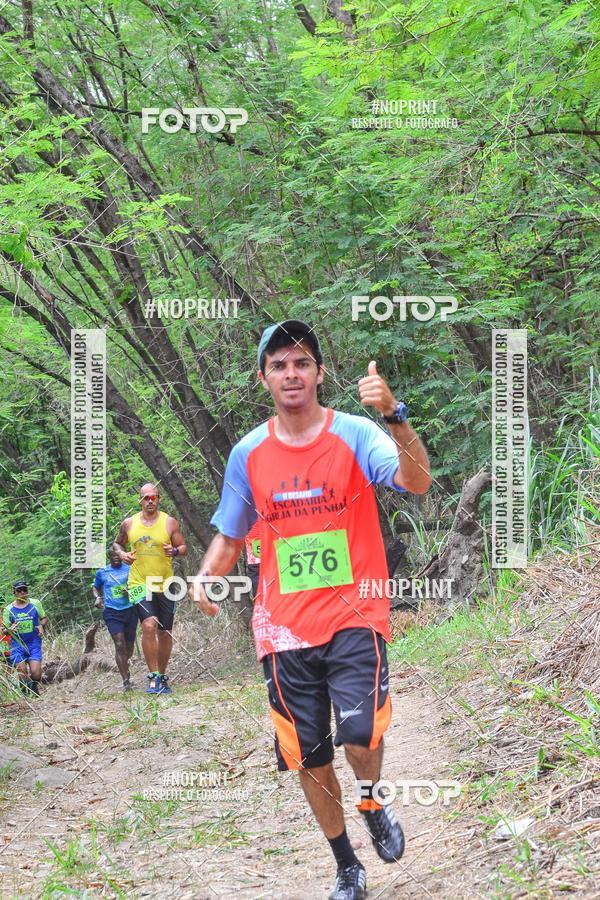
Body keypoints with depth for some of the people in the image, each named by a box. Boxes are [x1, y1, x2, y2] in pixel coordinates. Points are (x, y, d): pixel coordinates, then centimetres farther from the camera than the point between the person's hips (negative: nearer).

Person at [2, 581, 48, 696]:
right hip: (17, 645, 0)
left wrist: (41, 625, -10)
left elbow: (44, 618, 12)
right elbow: (5, 630, 3)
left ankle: (35, 688, 17)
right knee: (22, 673, -8)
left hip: (34, 644, 0)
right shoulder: (9, 609, 0)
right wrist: (10, 630, -20)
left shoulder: (35, 604, 1)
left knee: (35, 672, -15)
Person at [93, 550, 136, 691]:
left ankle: (125, 667, 43)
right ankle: (126, 680, -15)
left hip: (130, 610, 2)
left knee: (129, 646, 10)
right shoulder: (102, 572, 7)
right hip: (112, 612, -1)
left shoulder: (130, 569, 5)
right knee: (119, 645, -16)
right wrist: (97, 597, 0)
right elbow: (96, 588, 21)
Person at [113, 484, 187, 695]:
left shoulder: (170, 523, 0)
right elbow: (117, 543, 19)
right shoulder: (129, 524, 4)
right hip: (139, 583, -1)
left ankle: (162, 676, 25)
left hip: (165, 585, 1)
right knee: (149, 625, -22)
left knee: (165, 633, 8)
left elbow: (183, 547, 4)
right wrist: (121, 553, -3)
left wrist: (175, 551, -19)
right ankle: (152, 675, -15)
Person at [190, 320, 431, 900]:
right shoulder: (248, 454, 4)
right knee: (308, 759, 8)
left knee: (360, 735, -23)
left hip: (354, 617, -3)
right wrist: (206, 576, -6)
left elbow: (417, 482, -24)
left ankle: (372, 806, 12)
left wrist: (394, 415, -39)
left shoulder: (355, 434, -7)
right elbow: (231, 536, 15)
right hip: (285, 627, 3)